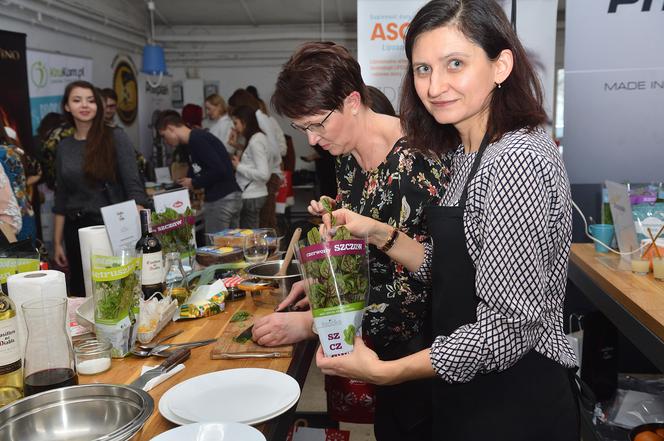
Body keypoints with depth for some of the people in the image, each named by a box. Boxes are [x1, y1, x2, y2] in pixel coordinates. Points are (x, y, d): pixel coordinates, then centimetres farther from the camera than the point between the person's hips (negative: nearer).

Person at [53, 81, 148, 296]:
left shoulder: (115, 138, -5)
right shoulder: (64, 147, 8)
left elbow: (134, 188, -11)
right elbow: (61, 199, 12)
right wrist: (57, 242, 11)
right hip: (76, 230, 4)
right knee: (80, 293, 9)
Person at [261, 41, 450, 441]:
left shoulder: (414, 162, -26)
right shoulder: (348, 154, 1)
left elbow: (413, 291, -27)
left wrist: (309, 324, -25)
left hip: (418, 342, -7)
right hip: (381, 340, 7)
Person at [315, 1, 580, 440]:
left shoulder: (517, 160, -24)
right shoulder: (468, 153, 4)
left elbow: (508, 326, -27)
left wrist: (383, 371, -20)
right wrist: (379, 233, -4)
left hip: (516, 402, -8)